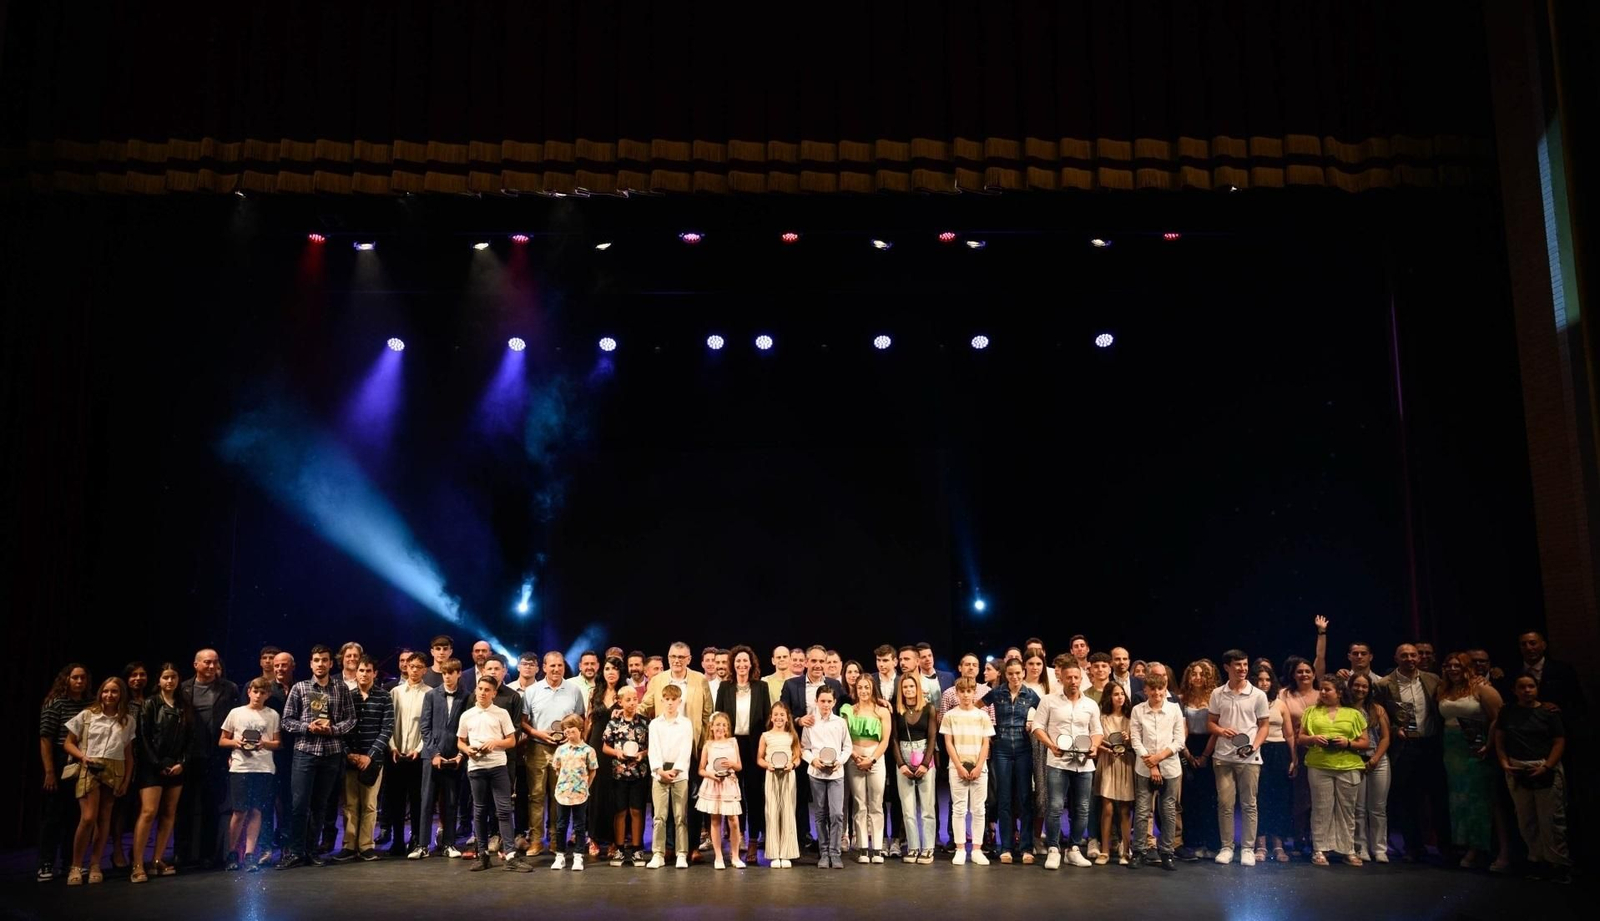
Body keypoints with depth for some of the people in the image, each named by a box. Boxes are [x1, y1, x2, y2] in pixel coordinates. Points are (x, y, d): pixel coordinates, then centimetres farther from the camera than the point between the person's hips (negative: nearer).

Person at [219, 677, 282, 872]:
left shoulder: (272, 715, 8)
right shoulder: (236, 713, 6)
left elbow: (277, 744, 10)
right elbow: (221, 741, 10)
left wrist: (265, 743, -9)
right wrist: (235, 742, -9)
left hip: (264, 768, 1)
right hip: (240, 767, -1)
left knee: (256, 811, 0)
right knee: (240, 812, -1)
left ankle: (249, 854, 5)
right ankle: (232, 852, 16)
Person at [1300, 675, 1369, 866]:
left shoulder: (1354, 714, 9)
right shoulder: (1312, 712, 11)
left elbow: (1365, 743, 7)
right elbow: (1300, 738, 10)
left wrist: (1348, 743, -11)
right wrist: (1313, 739, -10)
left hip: (1348, 767, 0)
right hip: (1319, 767, 0)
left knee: (1346, 809, 6)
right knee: (1321, 808, 1)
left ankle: (1348, 850, 14)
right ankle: (1319, 849, 6)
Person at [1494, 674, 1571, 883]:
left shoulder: (1549, 712, -1)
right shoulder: (1507, 713, 9)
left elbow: (1559, 742, -4)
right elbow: (1499, 740, 12)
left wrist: (1546, 766, -13)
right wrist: (1504, 762, -2)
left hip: (1546, 770, -3)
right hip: (1517, 771, 3)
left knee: (1550, 819, -4)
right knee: (1526, 820, 8)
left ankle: (1559, 863, 6)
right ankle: (1537, 860, 19)